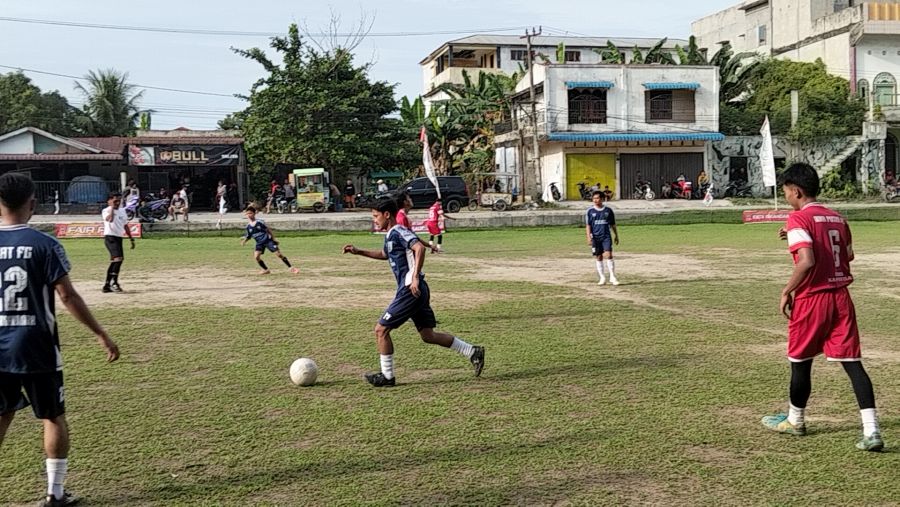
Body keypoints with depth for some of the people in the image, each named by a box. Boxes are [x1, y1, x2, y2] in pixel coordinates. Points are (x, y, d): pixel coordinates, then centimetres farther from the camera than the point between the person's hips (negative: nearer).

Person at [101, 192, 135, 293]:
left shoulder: (122, 211, 14)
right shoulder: (106, 211, -7)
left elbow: (126, 226, 22)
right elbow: (110, 219, -30)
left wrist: (131, 239, 19)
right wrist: (112, 207, -21)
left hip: (119, 238, 8)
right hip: (110, 237, -8)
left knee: (114, 261, 10)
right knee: (118, 258, -23)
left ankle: (107, 285, 18)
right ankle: (114, 283, -19)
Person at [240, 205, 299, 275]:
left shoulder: (259, 222, -10)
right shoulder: (248, 226, 0)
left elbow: (268, 230, -1)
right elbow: (248, 236, 11)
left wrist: (274, 239, 0)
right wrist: (244, 241, -9)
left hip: (268, 240, -3)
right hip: (259, 243, 3)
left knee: (279, 254, -8)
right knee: (256, 256, -17)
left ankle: (291, 268, -1)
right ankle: (265, 270, 2)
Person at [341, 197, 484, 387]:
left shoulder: (398, 232, -12)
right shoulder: (390, 235, 17)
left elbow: (419, 248, -29)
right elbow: (384, 254, 38)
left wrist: (415, 277, -31)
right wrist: (359, 252, 31)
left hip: (411, 290, -10)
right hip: (415, 291, 10)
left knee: (381, 329, -3)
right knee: (427, 335, 13)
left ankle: (387, 377, 7)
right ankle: (473, 352, 15)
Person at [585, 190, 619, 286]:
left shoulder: (608, 210, 7)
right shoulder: (590, 211, 4)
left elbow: (613, 224, 14)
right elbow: (588, 225, 2)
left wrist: (616, 235, 16)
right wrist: (589, 237, -8)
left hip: (606, 237, -1)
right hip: (595, 237, 1)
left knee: (608, 255, -13)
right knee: (599, 258, 5)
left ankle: (612, 277, -8)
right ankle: (602, 278, 13)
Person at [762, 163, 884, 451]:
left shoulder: (798, 218, -11)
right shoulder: (837, 218, 12)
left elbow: (807, 261, -22)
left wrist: (786, 291, -10)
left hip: (811, 299, -6)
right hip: (840, 297, 6)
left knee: (800, 362, 12)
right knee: (852, 362, 2)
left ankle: (795, 421, 30)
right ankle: (871, 430, -7)